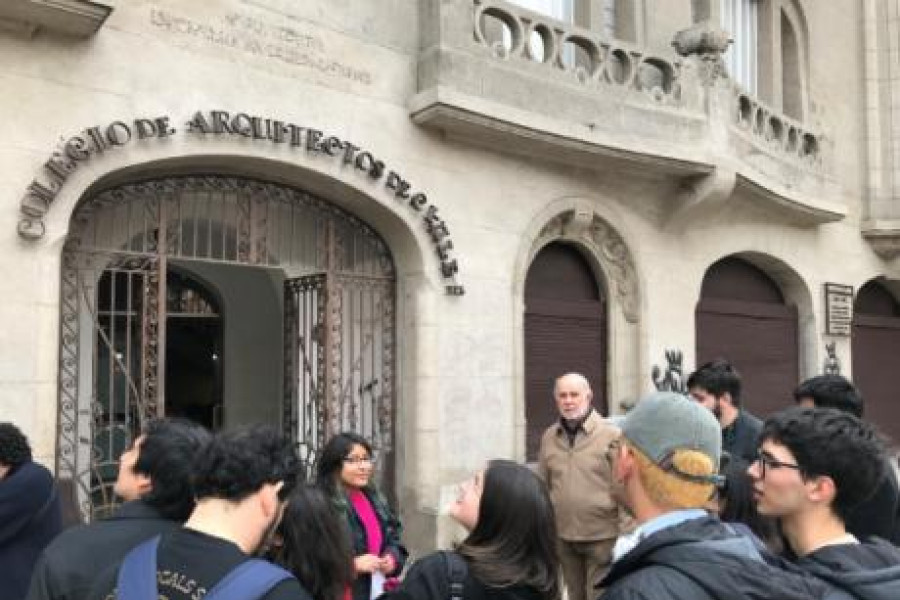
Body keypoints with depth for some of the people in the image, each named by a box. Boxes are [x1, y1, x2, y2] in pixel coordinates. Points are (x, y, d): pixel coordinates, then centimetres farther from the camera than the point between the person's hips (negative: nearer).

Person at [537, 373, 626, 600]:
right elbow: (543, 486, 9)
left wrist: (624, 536, -12)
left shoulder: (612, 434, -12)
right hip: (563, 536, 5)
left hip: (602, 536, -4)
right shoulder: (549, 437, 3)